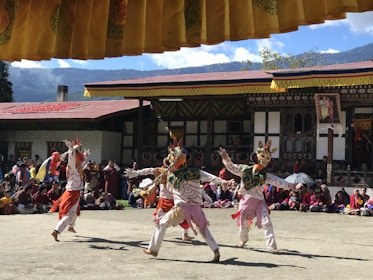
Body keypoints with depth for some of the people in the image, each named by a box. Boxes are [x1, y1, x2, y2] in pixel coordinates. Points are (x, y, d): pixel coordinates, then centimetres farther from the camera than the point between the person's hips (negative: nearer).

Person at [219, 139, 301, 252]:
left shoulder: (266, 176, -1)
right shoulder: (245, 169, 0)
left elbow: (278, 181, -11)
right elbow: (231, 167, 3)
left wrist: (289, 185, -24)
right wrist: (226, 158, -12)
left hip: (259, 201, 0)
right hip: (246, 199, 0)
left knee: (267, 222, -13)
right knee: (243, 223, 11)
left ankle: (271, 246, -8)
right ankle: (243, 239, 42)